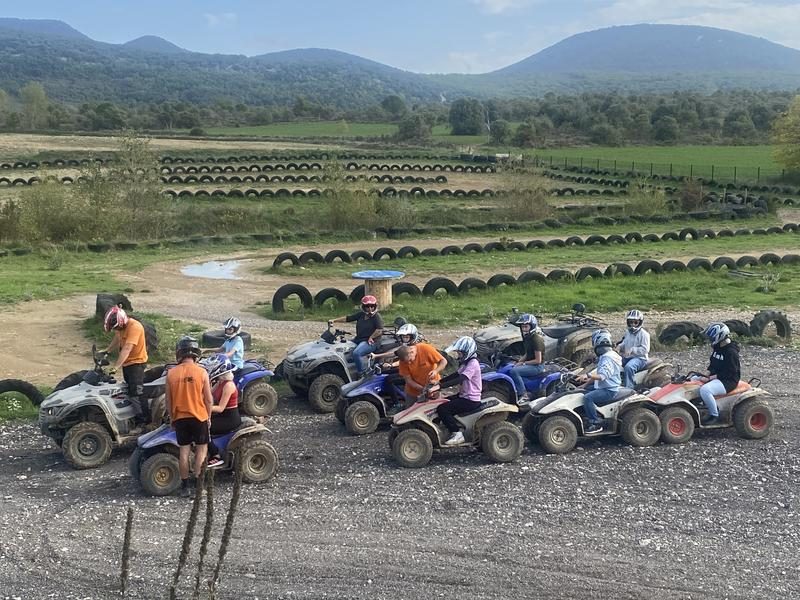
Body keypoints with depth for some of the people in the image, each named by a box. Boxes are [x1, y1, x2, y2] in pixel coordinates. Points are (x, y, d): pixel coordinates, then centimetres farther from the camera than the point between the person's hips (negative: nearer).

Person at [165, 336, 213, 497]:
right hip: (199, 417, -2)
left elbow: (168, 400, 1)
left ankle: (185, 486, 13)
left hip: (180, 418, 2)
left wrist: (171, 418, 14)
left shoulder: (171, 373, -5)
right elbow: (208, 399, -5)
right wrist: (208, 417, 8)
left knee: (183, 451, 9)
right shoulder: (201, 372, -10)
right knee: (201, 449, 9)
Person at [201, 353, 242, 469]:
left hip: (230, 419, -9)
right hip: (223, 416, 9)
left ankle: (216, 458, -11)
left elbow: (220, 408, -23)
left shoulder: (228, 385, -19)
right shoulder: (219, 383, 9)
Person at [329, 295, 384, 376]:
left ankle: (362, 374, -22)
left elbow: (379, 330, -18)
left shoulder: (377, 316, -8)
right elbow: (347, 318, 12)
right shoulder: (361, 315, 11)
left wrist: (371, 338, -15)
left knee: (356, 353, -33)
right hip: (358, 339, 8)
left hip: (371, 342, -8)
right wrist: (334, 320, 6)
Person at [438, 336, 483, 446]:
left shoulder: (473, 363, -18)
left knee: (443, 409, -21)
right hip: (463, 396, 10)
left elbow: (460, 379, -28)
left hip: (471, 400, -10)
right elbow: (456, 376, 18)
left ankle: (457, 434, -16)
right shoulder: (465, 362, 15)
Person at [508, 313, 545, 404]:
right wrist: (519, 361, 5)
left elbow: (538, 360, -21)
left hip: (537, 366, -10)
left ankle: (524, 395, -22)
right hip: (529, 363, 10)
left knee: (514, 371, -26)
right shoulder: (527, 338, 10)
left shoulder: (536, 340, -20)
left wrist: (523, 363, -16)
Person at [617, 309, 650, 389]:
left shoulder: (643, 334, -10)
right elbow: (624, 343, 28)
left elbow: (645, 349, -17)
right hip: (627, 358, 9)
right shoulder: (627, 332, 15)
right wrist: (620, 346, 5)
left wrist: (632, 350, -27)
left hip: (640, 358, -9)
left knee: (629, 367, -38)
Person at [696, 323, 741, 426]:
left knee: (705, 390, -33)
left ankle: (715, 415, -16)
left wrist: (709, 378, -23)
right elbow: (712, 363, 22)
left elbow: (729, 373, -23)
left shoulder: (731, 352, -20)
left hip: (728, 381, -11)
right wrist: (708, 373, 2)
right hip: (715, 377, 11)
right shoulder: (716, 348, 10)